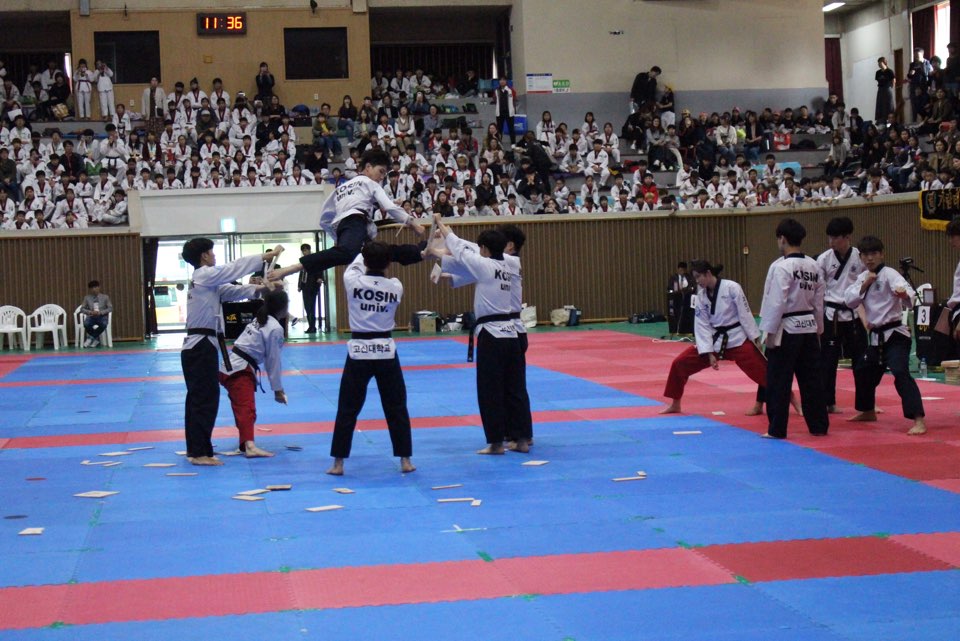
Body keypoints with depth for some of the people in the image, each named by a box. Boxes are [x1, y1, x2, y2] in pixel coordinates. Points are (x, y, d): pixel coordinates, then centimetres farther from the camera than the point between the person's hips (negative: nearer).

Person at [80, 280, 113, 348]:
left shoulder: (105, 297, 9)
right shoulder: (87, 298, 11)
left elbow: (110, 308, 2)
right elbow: (82, 309, 6)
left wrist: (101, 312, -14)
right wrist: (90, 312, -14)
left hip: (102, 316, -1)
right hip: (91, 316, 1)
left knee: (103, 324, -38)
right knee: (86, 324, -35)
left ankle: (91, 338, -14)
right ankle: (96, 339, -9)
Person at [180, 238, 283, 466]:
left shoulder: (206, 280, 18)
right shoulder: (205, 275, -12)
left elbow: (232, 291, 14)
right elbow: (237, 267, -14)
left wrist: (258, 288, -2)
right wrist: (269, 255, -9)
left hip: (195, 346, 10)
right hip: (202, 346, -10)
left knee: (197, 399, 15)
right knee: (205, 399, -8)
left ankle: (194, 448, 23)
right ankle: (199, 453, -7)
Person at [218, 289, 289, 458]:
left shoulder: (259, 319, 18)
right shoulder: (275, 329, -10)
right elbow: (273, 361, -7)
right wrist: (278, 389, 0)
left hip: (229, 367, 10)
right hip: (241, 370, -10)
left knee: (242, 407, 21)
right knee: (247, 408, -21)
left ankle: (245, 443, 34)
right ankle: (249, 445, -36)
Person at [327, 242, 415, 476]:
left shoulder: (353, 282, -9)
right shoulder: (396, 286, -5)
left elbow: (354, 266, 14)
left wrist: (367, 254, 33)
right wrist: (381, 259, 31)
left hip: (358, 351, -1)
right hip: (386, 351, 1)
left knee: (347, 409, 7)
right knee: (396, 408, 11)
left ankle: (338, 463, 9)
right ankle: (405, 460, 14)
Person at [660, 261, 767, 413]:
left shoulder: (732, 288, -16)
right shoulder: (701, 296, 0)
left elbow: (745, 314, -12)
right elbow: (702, 326, -1)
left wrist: (755, 340, -8)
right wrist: (709, 354, -7)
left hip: (737, 339, -5)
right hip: (715, 340, 5)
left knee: (762, 371, -10)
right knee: (680, 363, -1)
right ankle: (675, 404, 15)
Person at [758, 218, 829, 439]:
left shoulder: (781, 267, -15)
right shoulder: (814, 267, 7)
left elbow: (776, 302, -17)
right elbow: (818, 302, 12)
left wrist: (769, 332, -12)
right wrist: (817, 329, 20)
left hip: (787, 329, -7)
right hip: (809, 328, 7)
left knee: (778, 381, 0)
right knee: (811, 379, 12)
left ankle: (776, 429, 2)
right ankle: (819, 425, 16)